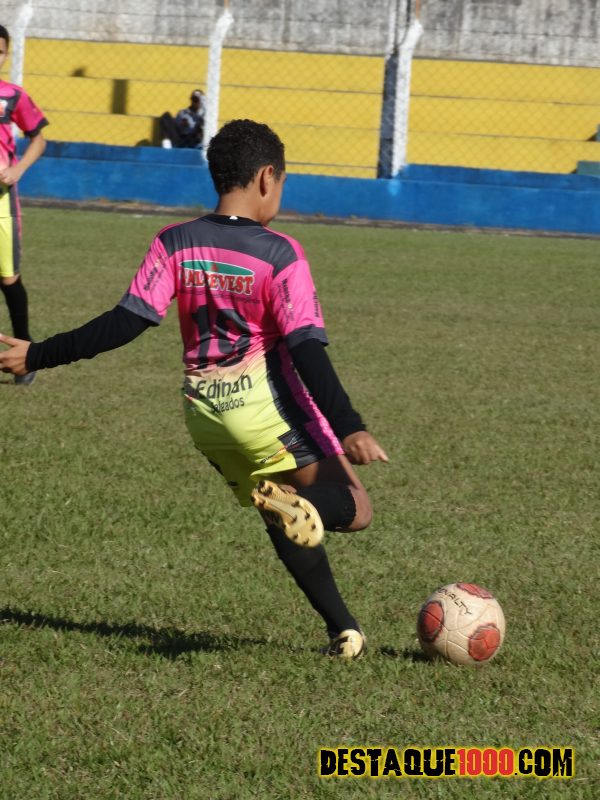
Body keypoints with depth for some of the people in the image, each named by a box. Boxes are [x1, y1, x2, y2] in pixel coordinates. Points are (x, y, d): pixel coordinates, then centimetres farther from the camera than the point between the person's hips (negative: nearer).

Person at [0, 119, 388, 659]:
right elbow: (306, 350, -17)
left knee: (287, 526, 22)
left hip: (204, 411, 5)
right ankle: (294, 502, -31)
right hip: (268, 405, -5)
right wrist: (349, 429, -18)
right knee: (354, 509, 2)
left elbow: (128, 321, -9)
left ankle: (343, 630, 15)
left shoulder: (174, 246, -2)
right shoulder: (279, 255, -12)